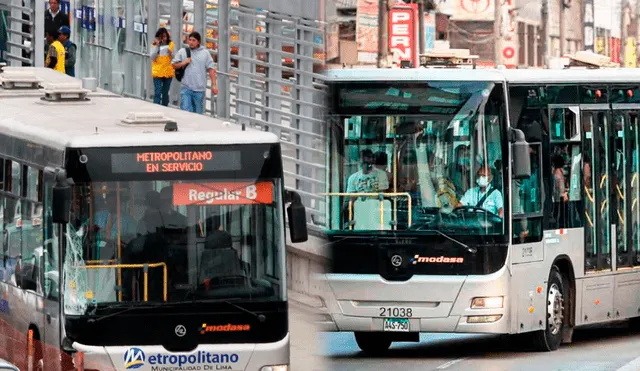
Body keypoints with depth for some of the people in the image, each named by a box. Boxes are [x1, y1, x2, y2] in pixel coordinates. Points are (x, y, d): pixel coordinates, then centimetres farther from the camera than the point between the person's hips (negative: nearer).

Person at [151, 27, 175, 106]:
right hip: (157, 72, -2)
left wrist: (170, 53, -18)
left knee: (165, 93, 10)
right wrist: (157, 46, -14)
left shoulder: (171, 44, 3)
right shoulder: (155, 45, 0)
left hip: (168, 72, 2)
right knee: (157, 93, -9)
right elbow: (153, 58, -9)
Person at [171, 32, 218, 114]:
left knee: (198, 112, 7)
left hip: (199, 89, 0)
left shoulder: (205, 53, 6)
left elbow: (211, 69, 4)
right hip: (186, 88, 0)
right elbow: (173, 65, 11)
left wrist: (214, 85, -3)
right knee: (185, 111, -11)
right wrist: (183, 63, -9)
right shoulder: (182, 52, 7)